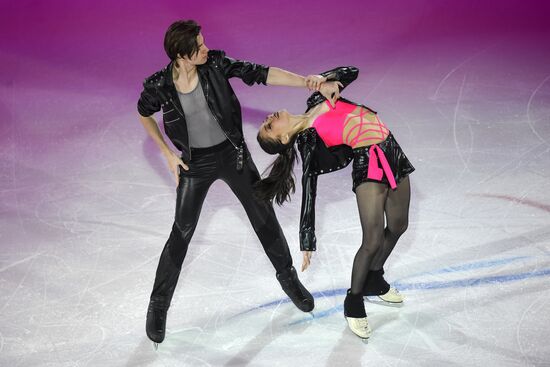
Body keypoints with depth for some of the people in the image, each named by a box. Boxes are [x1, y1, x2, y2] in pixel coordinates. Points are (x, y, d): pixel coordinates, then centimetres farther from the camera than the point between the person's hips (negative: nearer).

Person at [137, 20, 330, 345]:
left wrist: (305, 81, -30)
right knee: (182, 232, 1)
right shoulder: (159, 86, -18)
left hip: (233, 154, 2)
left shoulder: (215, 64, -16)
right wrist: (168, 154, 0)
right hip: (195, 162, -2)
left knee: (265, 218, 11)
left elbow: (261, 74, -17)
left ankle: (288, 278, 35)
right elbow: (144, 113, 3)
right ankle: (158, 306, 18)